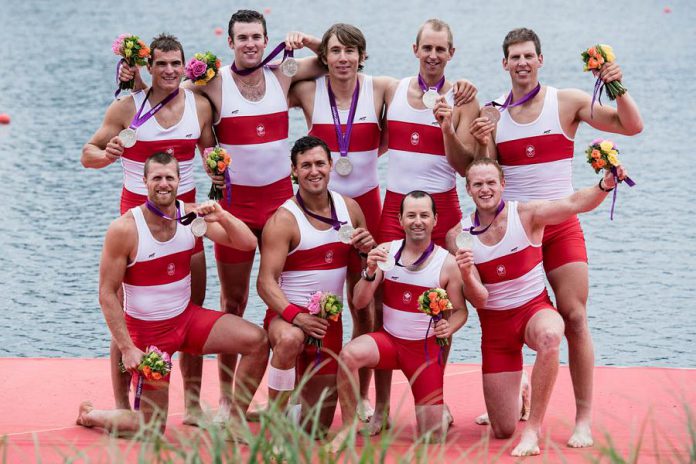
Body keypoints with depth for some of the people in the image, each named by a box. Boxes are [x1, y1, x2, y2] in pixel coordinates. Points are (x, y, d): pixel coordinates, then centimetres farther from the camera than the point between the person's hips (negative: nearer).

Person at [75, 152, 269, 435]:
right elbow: (107, 294, -16)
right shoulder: (124, 229, -20)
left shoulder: (191, 215, -6)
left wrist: (222, 217, -26)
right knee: (152, 428, -1)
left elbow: (248, 244, -7)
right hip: (146, 329, -5)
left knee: (257, 342, -15)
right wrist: (127, 349, -18)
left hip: (187, 317, 5)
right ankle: (90, 416, 28)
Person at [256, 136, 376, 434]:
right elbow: (266, 282, -19)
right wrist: (295, 316, -35)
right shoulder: (283, 220, -14)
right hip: (287, 315, -5)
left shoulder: (350, 208, 4)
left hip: (329, 320, 5)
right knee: (290, 340, -43)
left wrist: (368, 249, -8)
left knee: (318, 426, 8)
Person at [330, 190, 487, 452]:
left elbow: (461, 310, -3)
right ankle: (348, 426, -15)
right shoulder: (386, 251, -5)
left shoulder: (447, 263, -11)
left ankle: (438, 411, 37)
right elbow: (359, 302, -6)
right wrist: (370, 272, -24)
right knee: (349, 354, -34)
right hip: (389, 340, 1)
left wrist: (449, 328, -25)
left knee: (434, 437, -2)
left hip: (427, 349, -1)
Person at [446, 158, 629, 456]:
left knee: (549, 335, -44)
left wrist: (605, 185, -46)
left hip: (535, 309, -2)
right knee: (503, 431, 1)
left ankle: (534, 426, -26)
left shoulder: (527, 215, -11)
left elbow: (575, 204, -26)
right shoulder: (458, 235, -7)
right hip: (495, 323, 2)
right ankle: (516, 398, 42)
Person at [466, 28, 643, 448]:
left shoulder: (567, 102, -3)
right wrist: (483, 144, -13)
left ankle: (584, 420, -7)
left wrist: (618, 89, -20)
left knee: (574, 317, -9)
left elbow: (632, 126, -5)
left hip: (560, 224, -3)